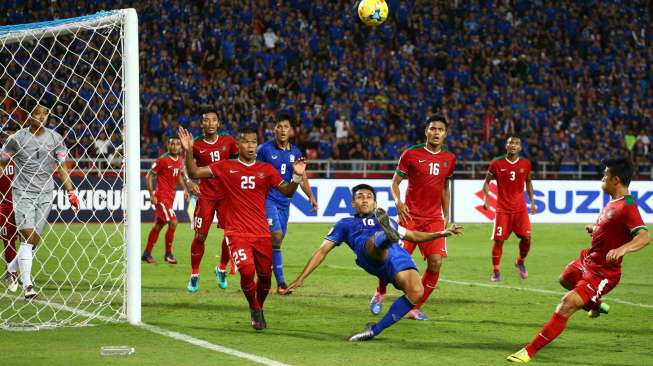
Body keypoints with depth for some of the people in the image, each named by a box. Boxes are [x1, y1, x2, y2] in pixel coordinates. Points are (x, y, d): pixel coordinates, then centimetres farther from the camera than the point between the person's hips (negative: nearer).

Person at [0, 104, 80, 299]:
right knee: (28, 237, -15)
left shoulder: (55, 138, 5)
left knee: (35, 240, 4)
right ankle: (27, 285, -14)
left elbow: (62, 167, 8)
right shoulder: (17, 138, -3)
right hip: (23, 193, -3)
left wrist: (71, 192, 2)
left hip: (45, 194, 3)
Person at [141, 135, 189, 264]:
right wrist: (151, 194, -15)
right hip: (161, 197, -8)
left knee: (158, 225, 13)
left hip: (171, 197, 8)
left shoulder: (180, 161, 8)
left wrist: (185, 188, 10)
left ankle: (147, 253, 22)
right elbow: (149, 176, -10)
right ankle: (168, 254, -2)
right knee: (173, 222, -14)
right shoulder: (162, 160, -14)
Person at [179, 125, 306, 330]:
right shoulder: (225, 168, 2)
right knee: (247, 271, -21)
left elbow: (287, 192, 7)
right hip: (237, 232, -3)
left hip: (262, 233, 3)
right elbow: (195, 173, -2)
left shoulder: (266, 170, 7)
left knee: (265, 275, 6)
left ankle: (259, 307, 35)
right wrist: (188, 152, -17)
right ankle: (254, 311, 3)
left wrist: (297, 177, -12)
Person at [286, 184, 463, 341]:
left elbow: (413, 236, 49)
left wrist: (441, 233, 38)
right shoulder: (346, 224, 33)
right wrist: (301, 278, 20)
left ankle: (375, 330, -15)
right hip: (370, 252, -2)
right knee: (376, 240, -39)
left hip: (397, 253, 2)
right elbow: (322, 251, 28)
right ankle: (387, 235, -78)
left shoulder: (387, 220, 40)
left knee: (416, 292, -27)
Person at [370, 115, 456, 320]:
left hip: (435, 219, 3)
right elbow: (395, 182, 1)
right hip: (411, 216, -3)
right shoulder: (411, 155, -3)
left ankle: (415, 309, 2)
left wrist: (446, 216, 16)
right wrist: (398, 202, -18)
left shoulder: (449, 159, 9)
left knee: (436, 263, -11)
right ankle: (380, 293, 23)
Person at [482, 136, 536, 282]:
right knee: (498, 240, -4)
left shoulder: (526, 164, 3)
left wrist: (532, 201, 10)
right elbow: (487, 181, 5)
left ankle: (520, 262, 19)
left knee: (526, 237, -8)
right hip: (502, 208, -2)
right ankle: (495, 271, 8)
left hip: (520, 208, 2)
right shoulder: (497, 164, -4)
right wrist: (485, 198, -9)